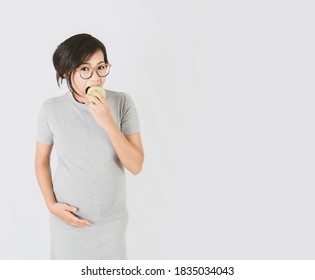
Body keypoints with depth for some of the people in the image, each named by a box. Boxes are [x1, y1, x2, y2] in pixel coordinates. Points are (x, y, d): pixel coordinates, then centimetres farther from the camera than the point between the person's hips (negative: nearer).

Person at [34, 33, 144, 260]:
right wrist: (52, 205, -10)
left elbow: (136, 166, -17)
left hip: (112, 218, 0)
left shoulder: (123, 103, -14)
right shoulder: (51, 109, -12)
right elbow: (42, 161, 2)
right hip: (69, 218, 0)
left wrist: (108, 123, -27)